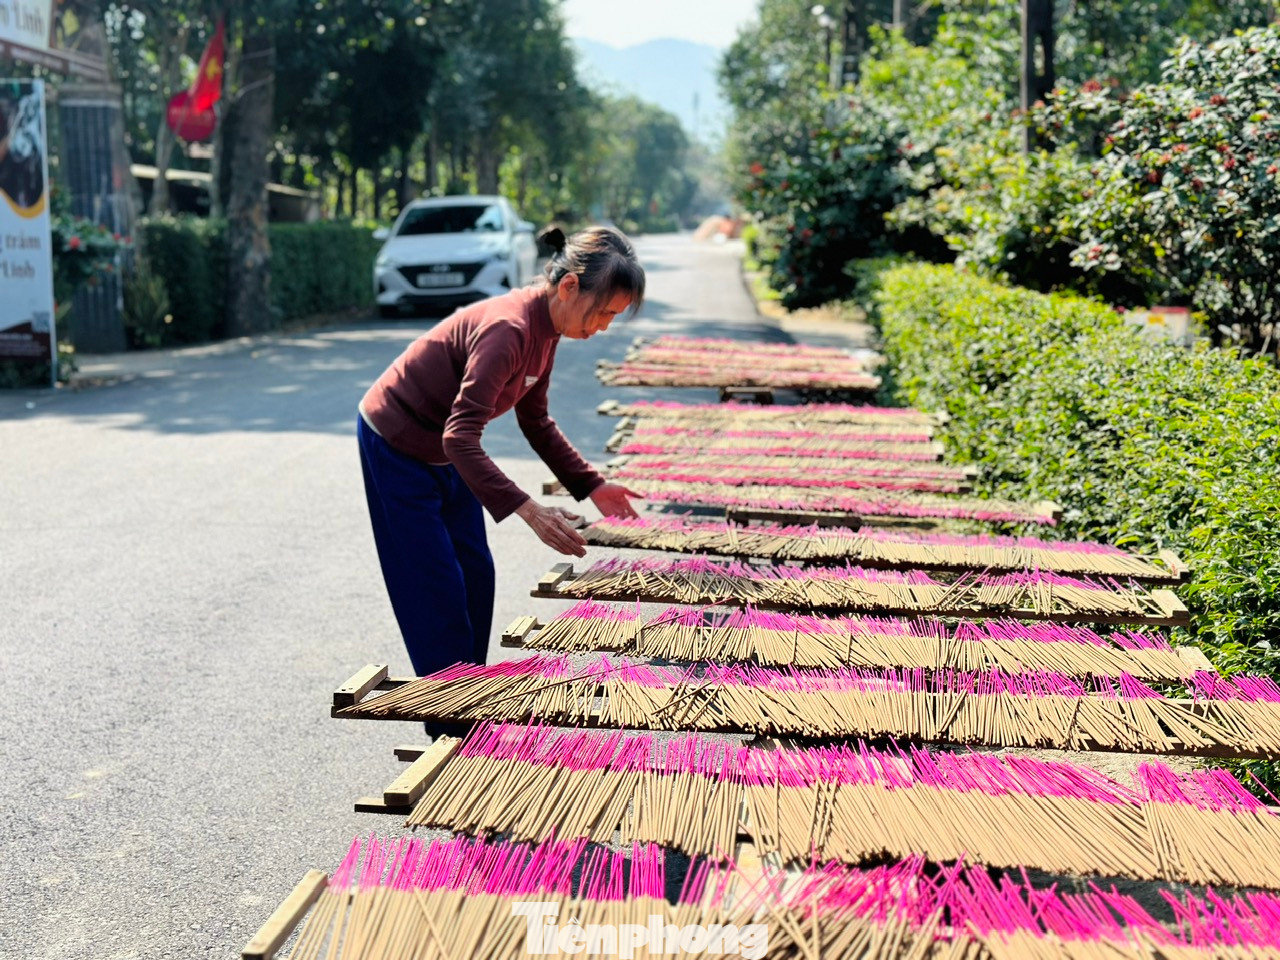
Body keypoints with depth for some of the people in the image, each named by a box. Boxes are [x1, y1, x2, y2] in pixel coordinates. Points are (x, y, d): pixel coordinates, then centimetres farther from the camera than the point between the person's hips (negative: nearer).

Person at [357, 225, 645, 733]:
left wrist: (591, 485, 3)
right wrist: (529, 511, -43)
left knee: (475, 576, 12)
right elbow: (460, 438, -38)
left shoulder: (546, 328, -4)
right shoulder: (506, 329, -33)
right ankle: (450, 730, 9)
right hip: (396, 447, -9)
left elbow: (535, 421, 9)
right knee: (437, 590, -3)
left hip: (444, 456, 9)